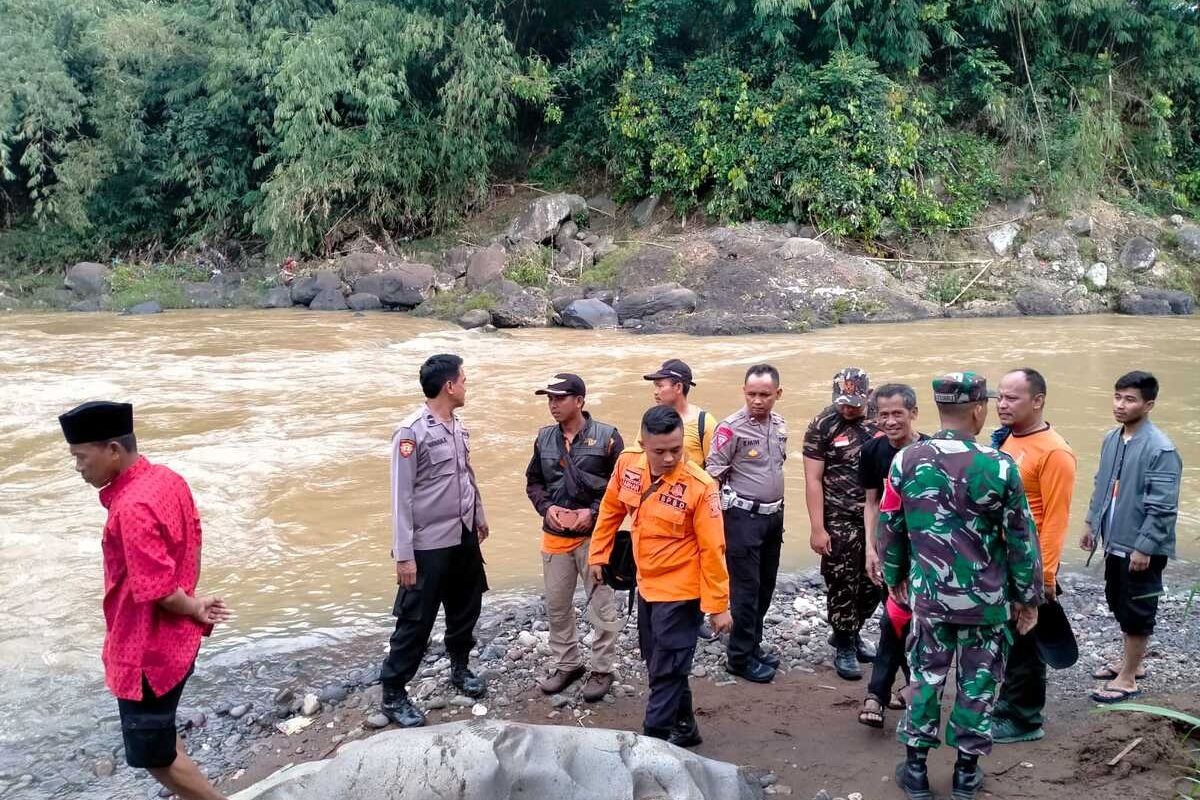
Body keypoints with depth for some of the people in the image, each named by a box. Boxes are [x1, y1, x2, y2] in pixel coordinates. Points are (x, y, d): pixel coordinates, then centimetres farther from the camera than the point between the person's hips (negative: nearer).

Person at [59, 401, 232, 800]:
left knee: (152, 753, 8)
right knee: (160, 736, 24)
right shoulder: (168, 479, 0)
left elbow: (159, 591, -27)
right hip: (173, 640, 9)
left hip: (148, 650, -9)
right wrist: (192, 605, 8)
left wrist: (194, 609, -9)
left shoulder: (132, 509, -28)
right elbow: (193, 543, 10)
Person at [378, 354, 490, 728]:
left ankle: (460, 668, 40)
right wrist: (404, 555, -19)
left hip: (464, 537, 7)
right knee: (416, 621, 1)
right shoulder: (412, 432, -20)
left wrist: (479, 517, 26)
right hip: (429, 545, -7)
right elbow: (401, 497, -19)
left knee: (466, 608, 20)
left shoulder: (458, 427, 4)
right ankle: (393, 694, 15)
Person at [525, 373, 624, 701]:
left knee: (601, 605, 3)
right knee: (557, 605, 12)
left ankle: (602, 670, 18)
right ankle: (567, 664, 29)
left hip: (594, 535, -5)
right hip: (555, 536, 5)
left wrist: (593, 511, -16)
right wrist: (546, 507, -4)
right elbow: (533, 481, 14)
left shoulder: (607, 437, -9)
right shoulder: (544, 438, 5)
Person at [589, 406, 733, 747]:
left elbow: (712, 549, -19)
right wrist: (598, 555, 13)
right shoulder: (627, 465, -10)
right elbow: (611, 510, 8)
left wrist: (717, 605, -15)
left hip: (680, 591, -7)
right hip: (646, 584, 7)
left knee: (666, 671, 3)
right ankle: (683, 726, 39)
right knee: (657, 663, 20)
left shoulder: (700, 486, -25)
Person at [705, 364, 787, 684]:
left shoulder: (780, 426, 6)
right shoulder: (731, 428, -15)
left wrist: (777, 511, 19)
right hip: (743, 517, -7)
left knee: (765, 586, 15)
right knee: (745, 589, -1)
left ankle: (753, 644, 29)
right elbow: (712, 475, -13)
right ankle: (739, 657, 10)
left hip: (773, 515, 7)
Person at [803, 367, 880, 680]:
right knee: (842, 585, 2)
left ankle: (850, 633, 34)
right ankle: (844, 647, 20)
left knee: (873, 584, 12)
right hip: (840, 523, -4)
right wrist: (817, 528, -12)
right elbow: (813, 480, -8)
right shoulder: (822, 427, -8)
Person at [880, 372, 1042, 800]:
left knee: (926, 676, 14)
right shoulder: (999, 467, -14)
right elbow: (1022, 539, -7)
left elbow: (889, 528, 3)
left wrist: (894, 577, 18)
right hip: (986, 599, -2)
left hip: (928, 593, 2)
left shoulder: (906, 460, -6)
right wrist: (1028, 597, 5)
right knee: (978, 681, 13)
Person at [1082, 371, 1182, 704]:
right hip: (1115, 541, 8)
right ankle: (1131, 662, 38)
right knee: (1118, 604, 20)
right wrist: (1091, 522, 16)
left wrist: (1144, 547, -19)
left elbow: (1162, 507, -20)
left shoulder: (1161, 450, -20)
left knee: (1136, 613, 5)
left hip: (1141, 547, -8)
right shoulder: (1112, 439, 3)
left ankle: (1128, 678, 17)